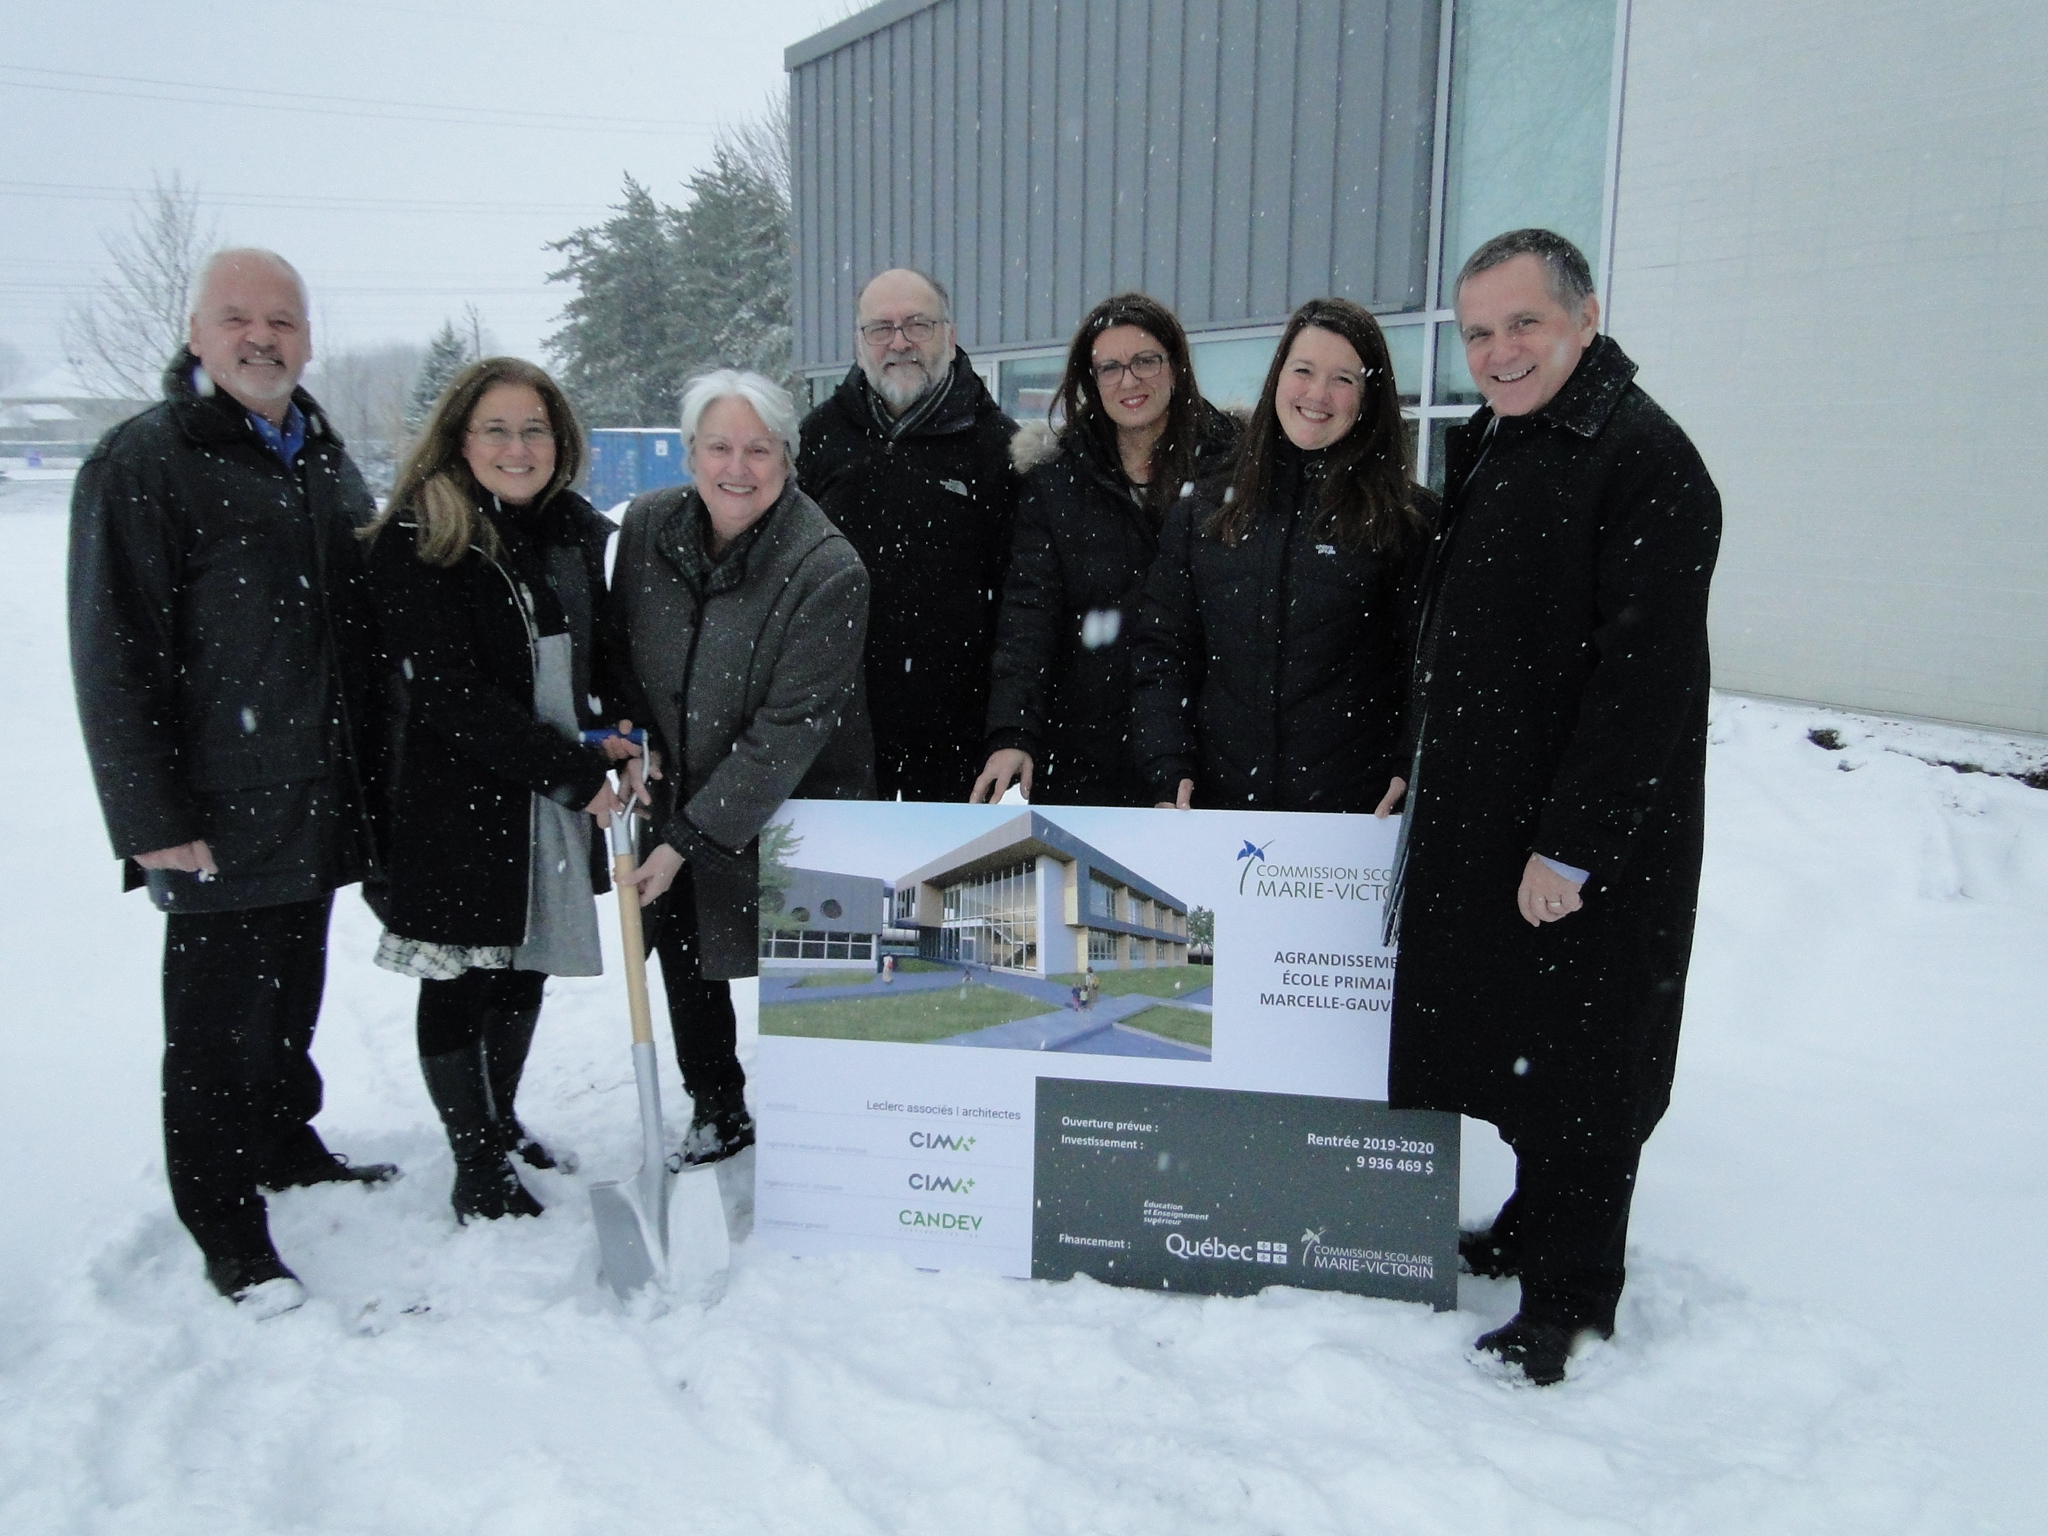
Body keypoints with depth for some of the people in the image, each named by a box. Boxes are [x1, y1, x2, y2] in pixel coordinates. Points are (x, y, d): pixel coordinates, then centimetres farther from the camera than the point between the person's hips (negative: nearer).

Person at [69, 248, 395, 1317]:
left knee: (290, 997, 20)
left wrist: (367, 775, 18)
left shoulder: (325, 459, 13)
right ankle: (226, 1228, 16)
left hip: (316, 802, 7)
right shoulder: (142, 463, -10)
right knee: (218, 1019, 2)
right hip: (215, 814, -7)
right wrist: (153, 815, -18)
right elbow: (114, 655, -14)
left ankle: (285, 1147, 39)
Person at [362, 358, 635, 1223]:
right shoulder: (416, 543, -13)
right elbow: (456, 697, -19)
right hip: (461, 801, -6)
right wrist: (578, 775, -19)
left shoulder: (576, 532, 7)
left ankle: (500, 1126, 36)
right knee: (459, 981, 5)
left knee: (527, 966, 17)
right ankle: (476, 1167, 20)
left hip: (558, 800, 6)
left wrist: (617, 729, -3)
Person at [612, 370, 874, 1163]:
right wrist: (633, 736, -4)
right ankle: (716, 1111, 40)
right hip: (674, 794, 6)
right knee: (684, 957, 18)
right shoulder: (647, 525, -7)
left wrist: (690, 839, -23)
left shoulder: (829, 572, -24)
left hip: (791, 812, -5)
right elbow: (621, 650, 11)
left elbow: (786, 733, -25)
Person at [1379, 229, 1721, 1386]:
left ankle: (1572, 1298, 20)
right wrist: (1428, 770, 16)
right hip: (1487, 818, 9)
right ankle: (1533, 1228, 37)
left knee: (1576, 1064, 3)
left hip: (1590, 844, -9)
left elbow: (1649, 675, -23)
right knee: (1510, 1037, 19)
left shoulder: (1643, 458, -17)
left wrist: (1573, 846, -23)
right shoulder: (1493, 445, 13)